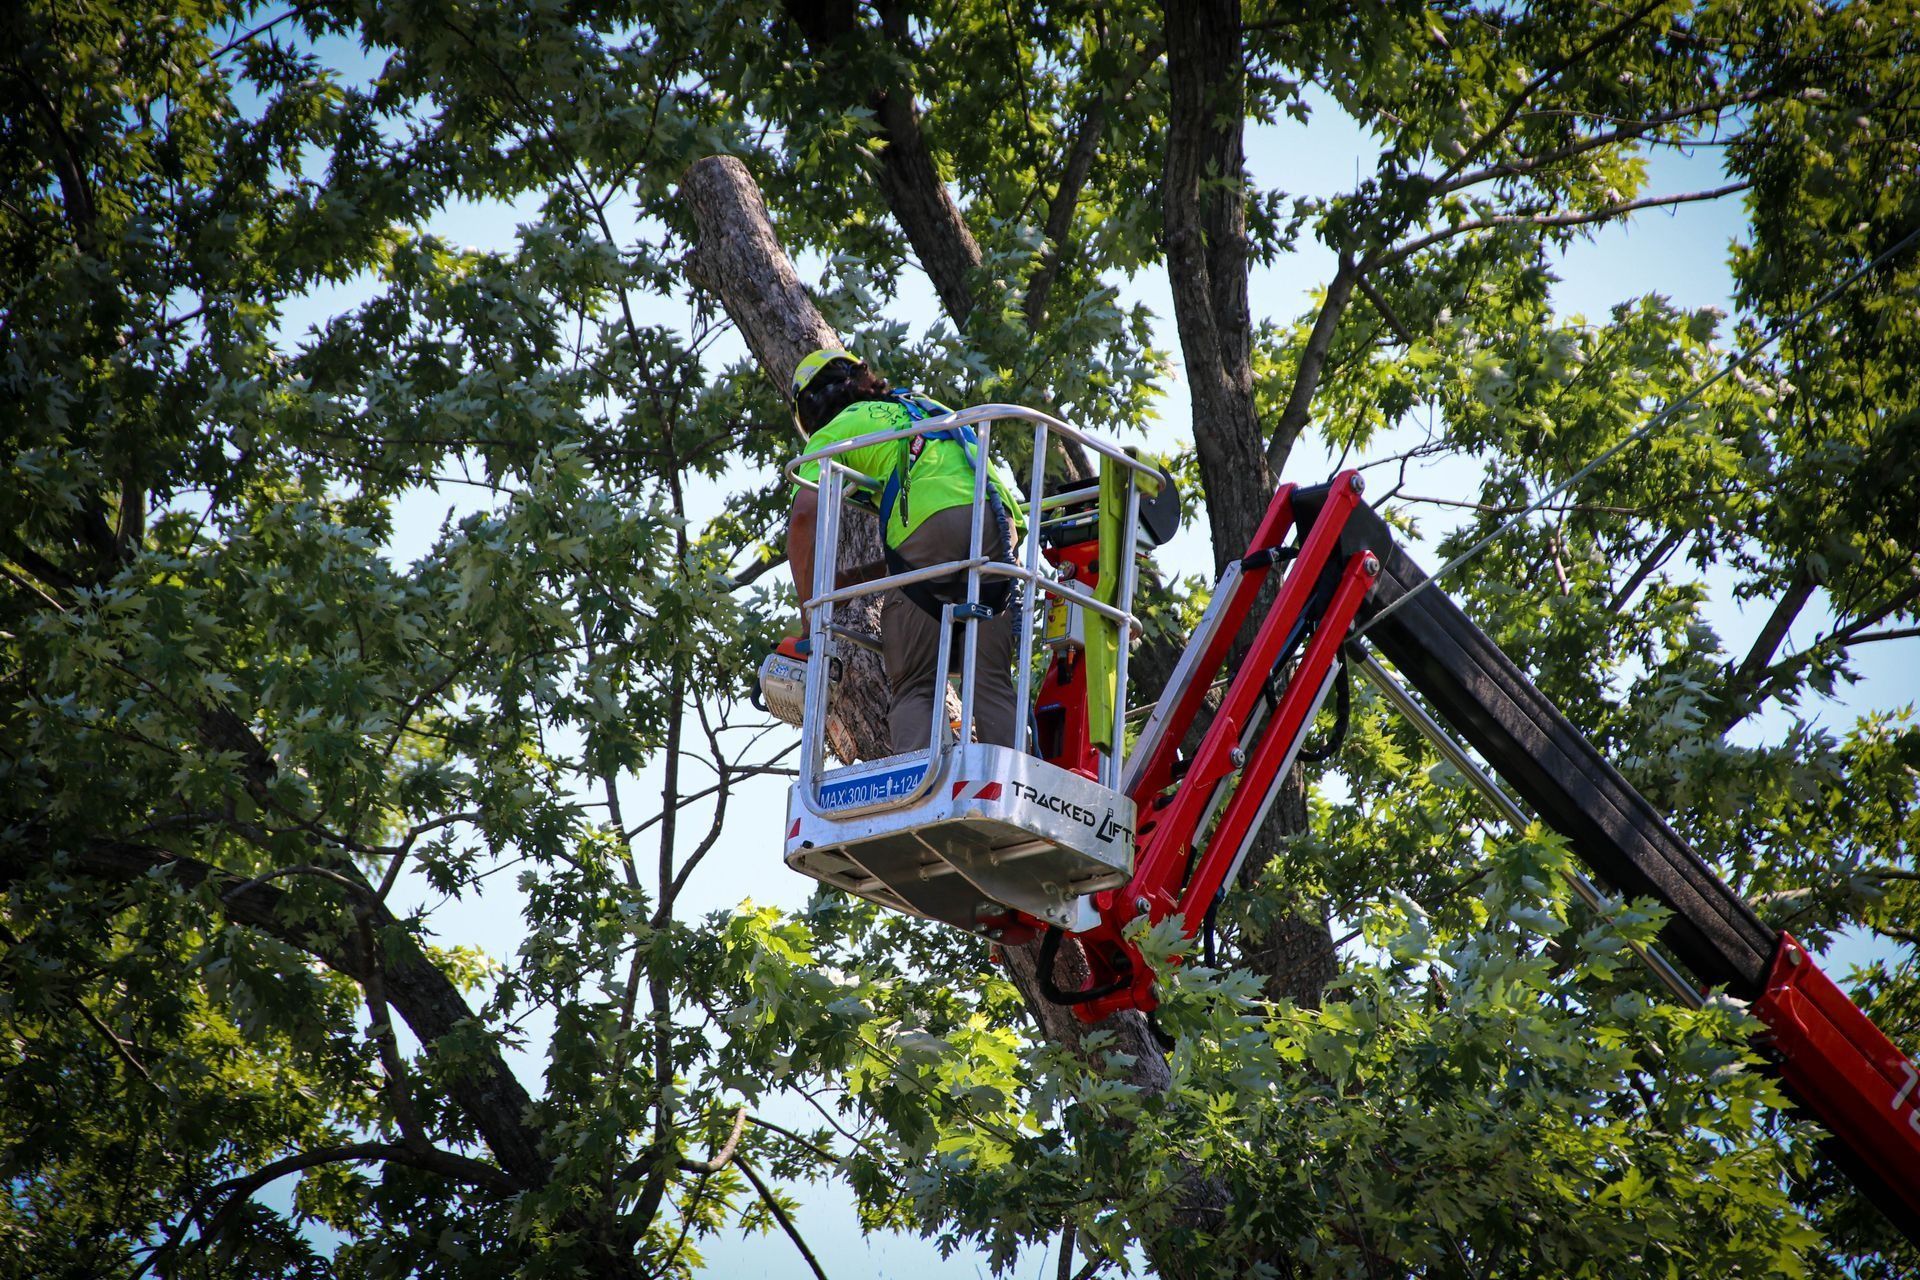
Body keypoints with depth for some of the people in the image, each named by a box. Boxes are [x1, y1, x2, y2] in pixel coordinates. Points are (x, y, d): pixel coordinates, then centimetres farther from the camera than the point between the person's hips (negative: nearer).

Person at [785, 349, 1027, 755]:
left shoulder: (832, 432, 18)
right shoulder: (923, 405, 37)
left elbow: (803, 516, 3)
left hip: (930, 525, -5)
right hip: (998, 519, 5)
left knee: (913, 687, 0)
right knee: (992, 681, 6)